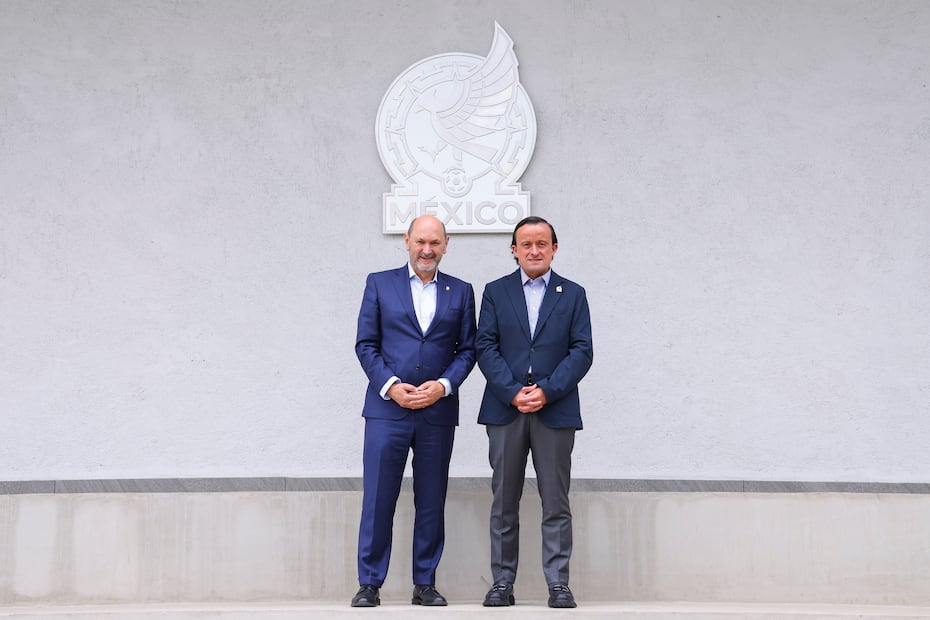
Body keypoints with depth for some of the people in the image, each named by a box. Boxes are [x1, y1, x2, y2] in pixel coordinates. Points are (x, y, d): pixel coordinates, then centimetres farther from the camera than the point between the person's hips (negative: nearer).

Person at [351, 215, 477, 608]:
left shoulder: (461, 292, 11)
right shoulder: (379, 284, 7)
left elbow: (467, 350, 9)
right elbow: (365, 344, 4)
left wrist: (443, 385, -8)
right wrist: (390, 385, -10)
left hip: (438, 411, 2)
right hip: (387, 408, -1)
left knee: (431, 502, 6)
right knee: (377, 499, -3)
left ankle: (425, 584, 15)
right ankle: (369, 584, 6)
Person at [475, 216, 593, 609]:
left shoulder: (573, 295, 9)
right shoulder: (495, 292, 10)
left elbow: (582, 351, 1)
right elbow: (485, 347, 2)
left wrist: (547, 391, -12)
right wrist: (513, 392, -11)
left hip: (555, 411, -1)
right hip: (505, 410, 1)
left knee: (556, 502, 1)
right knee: (504, 502, 5)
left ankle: (558, 583, 5)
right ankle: (502, 583, 11)